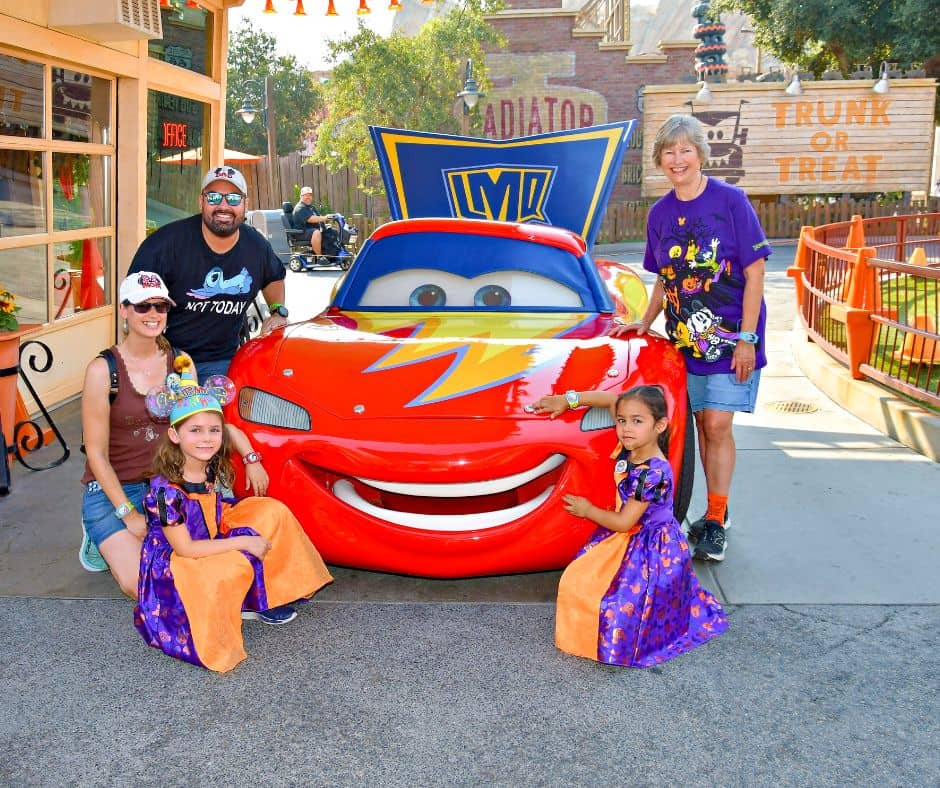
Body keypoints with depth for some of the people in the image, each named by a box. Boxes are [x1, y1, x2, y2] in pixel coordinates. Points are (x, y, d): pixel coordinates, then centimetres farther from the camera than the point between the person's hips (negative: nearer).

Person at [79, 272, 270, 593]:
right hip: (111, 490, -4)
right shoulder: (103, 369, -13)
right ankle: (100, 537, 11)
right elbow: (96, 453, -11)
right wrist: (128, 513, -15)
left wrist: (251, 457, -7)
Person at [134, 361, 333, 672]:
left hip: (211, 541, 8)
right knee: (236, 567, -36)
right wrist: (245, 541, -22)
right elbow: (184, 548, -24)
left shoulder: (212, 468, -7)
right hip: (174, 564, -8)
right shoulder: (165, 489, -28)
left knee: (272, 511, -2)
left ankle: (262, 598, 3)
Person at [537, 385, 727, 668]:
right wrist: (566, 400, 2)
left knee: (627, 600, -15)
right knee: (578, 579, 4)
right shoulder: (628, 448, -8)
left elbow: (624, 522, -23)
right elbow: (612, 399, 6)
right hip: (627, 538, 8)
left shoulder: (654, 472, -30)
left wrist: (588, 511, -9)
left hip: (653, 546, -8)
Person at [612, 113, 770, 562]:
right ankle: (718, 512, 22)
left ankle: (715, 521, 5)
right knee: (703, 425, 9)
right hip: (685, 338, 5)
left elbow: (755, 273, -9)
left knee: (718, 425, -7)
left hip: (731, 336, -4)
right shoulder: (660, 214, 6)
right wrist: (645, 322, 4)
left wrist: (746, 339, -14)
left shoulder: (731, 201, -9)